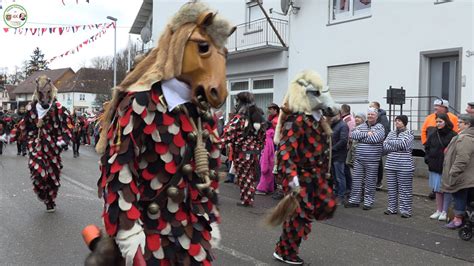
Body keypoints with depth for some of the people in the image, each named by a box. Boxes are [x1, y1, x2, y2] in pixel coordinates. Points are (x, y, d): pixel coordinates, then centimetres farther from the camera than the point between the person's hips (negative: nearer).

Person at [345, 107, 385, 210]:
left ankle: (368, 202, 16)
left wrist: (361, 137, -8)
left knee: (370, 182, 4)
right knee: (356, 180, 8)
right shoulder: (361, 126, 12)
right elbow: (353, 134, -5)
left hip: (372, 161, -4)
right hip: (359, 159, 4)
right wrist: (366, 134, -14)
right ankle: (354, 200, 18)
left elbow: (375, 138, -19)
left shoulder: (380, 127, -1)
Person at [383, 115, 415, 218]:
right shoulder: (391, 133, 14)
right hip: (391, 165, 5)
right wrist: (398, 147, -10)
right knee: (391, 188, 8)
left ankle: (405, 210, 6)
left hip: (405, 165, -5)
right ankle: (392, 208, 19)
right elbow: (385, 146, 2)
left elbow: (402, 144, -16)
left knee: (405, 189, -1)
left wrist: (390, 142, -2)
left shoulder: (409, 133, 0)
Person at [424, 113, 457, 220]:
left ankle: (445, 211, 15)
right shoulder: (433, 135, 8)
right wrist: (427, 158, 8)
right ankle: (439, 210, 24)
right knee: (437, 189, 14)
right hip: (435, 166, 6)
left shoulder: (452, 135, -10)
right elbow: (427, 147, 19)